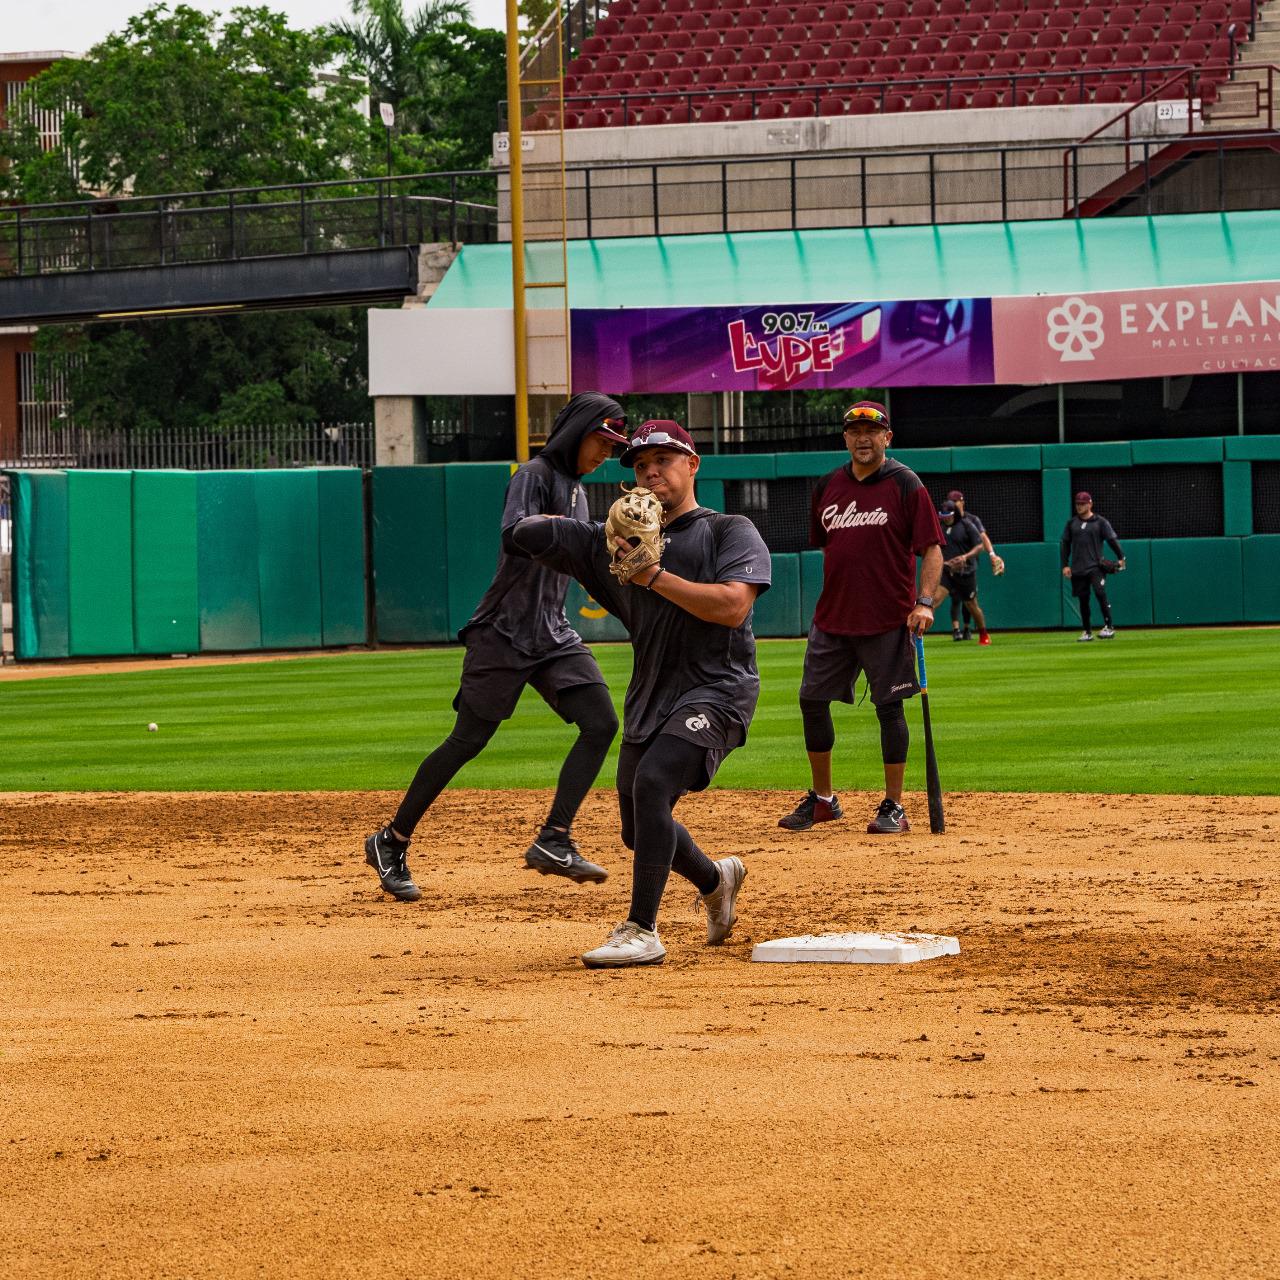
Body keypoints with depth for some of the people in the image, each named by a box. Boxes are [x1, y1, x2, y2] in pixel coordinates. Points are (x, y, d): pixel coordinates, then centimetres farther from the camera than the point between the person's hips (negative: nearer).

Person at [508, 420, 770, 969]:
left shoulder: (730, 531, 2)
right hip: (649, 697, 7)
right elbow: (527, 533, 16)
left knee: (651, 783, -28)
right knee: (640, 830, 13)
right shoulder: (617, 541, 15)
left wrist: (655, 577, -16)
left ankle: (641, 932, -24)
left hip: (716, 691, -7)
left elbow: (732, 607, -16)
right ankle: (715, 881, 44)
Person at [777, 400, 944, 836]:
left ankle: (893, 807, 5)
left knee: (889, 706, -2)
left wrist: (925, 601, -20)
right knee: (812, 701, 7)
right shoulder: (828, 486, 9)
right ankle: (822, 799, 20)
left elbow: (931, 548, -8)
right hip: (832, 618, 6)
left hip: (887, 620, -6)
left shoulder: (905, 485, -6)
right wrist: (833, 600, 15)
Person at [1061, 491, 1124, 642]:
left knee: (1100, 593, -19)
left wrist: (1120, 558, -11)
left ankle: (1108, 627, -14)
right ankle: (1087, 632, 14)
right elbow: (1065, 544, 14)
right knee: (1082, 600, 6)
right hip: (1078, 569, 4)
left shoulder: (1100, 522, 1)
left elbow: (1112, 539, -2)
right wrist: (1065, 565, 7)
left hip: (1096, 567, -4)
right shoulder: (1072, 523, 11)